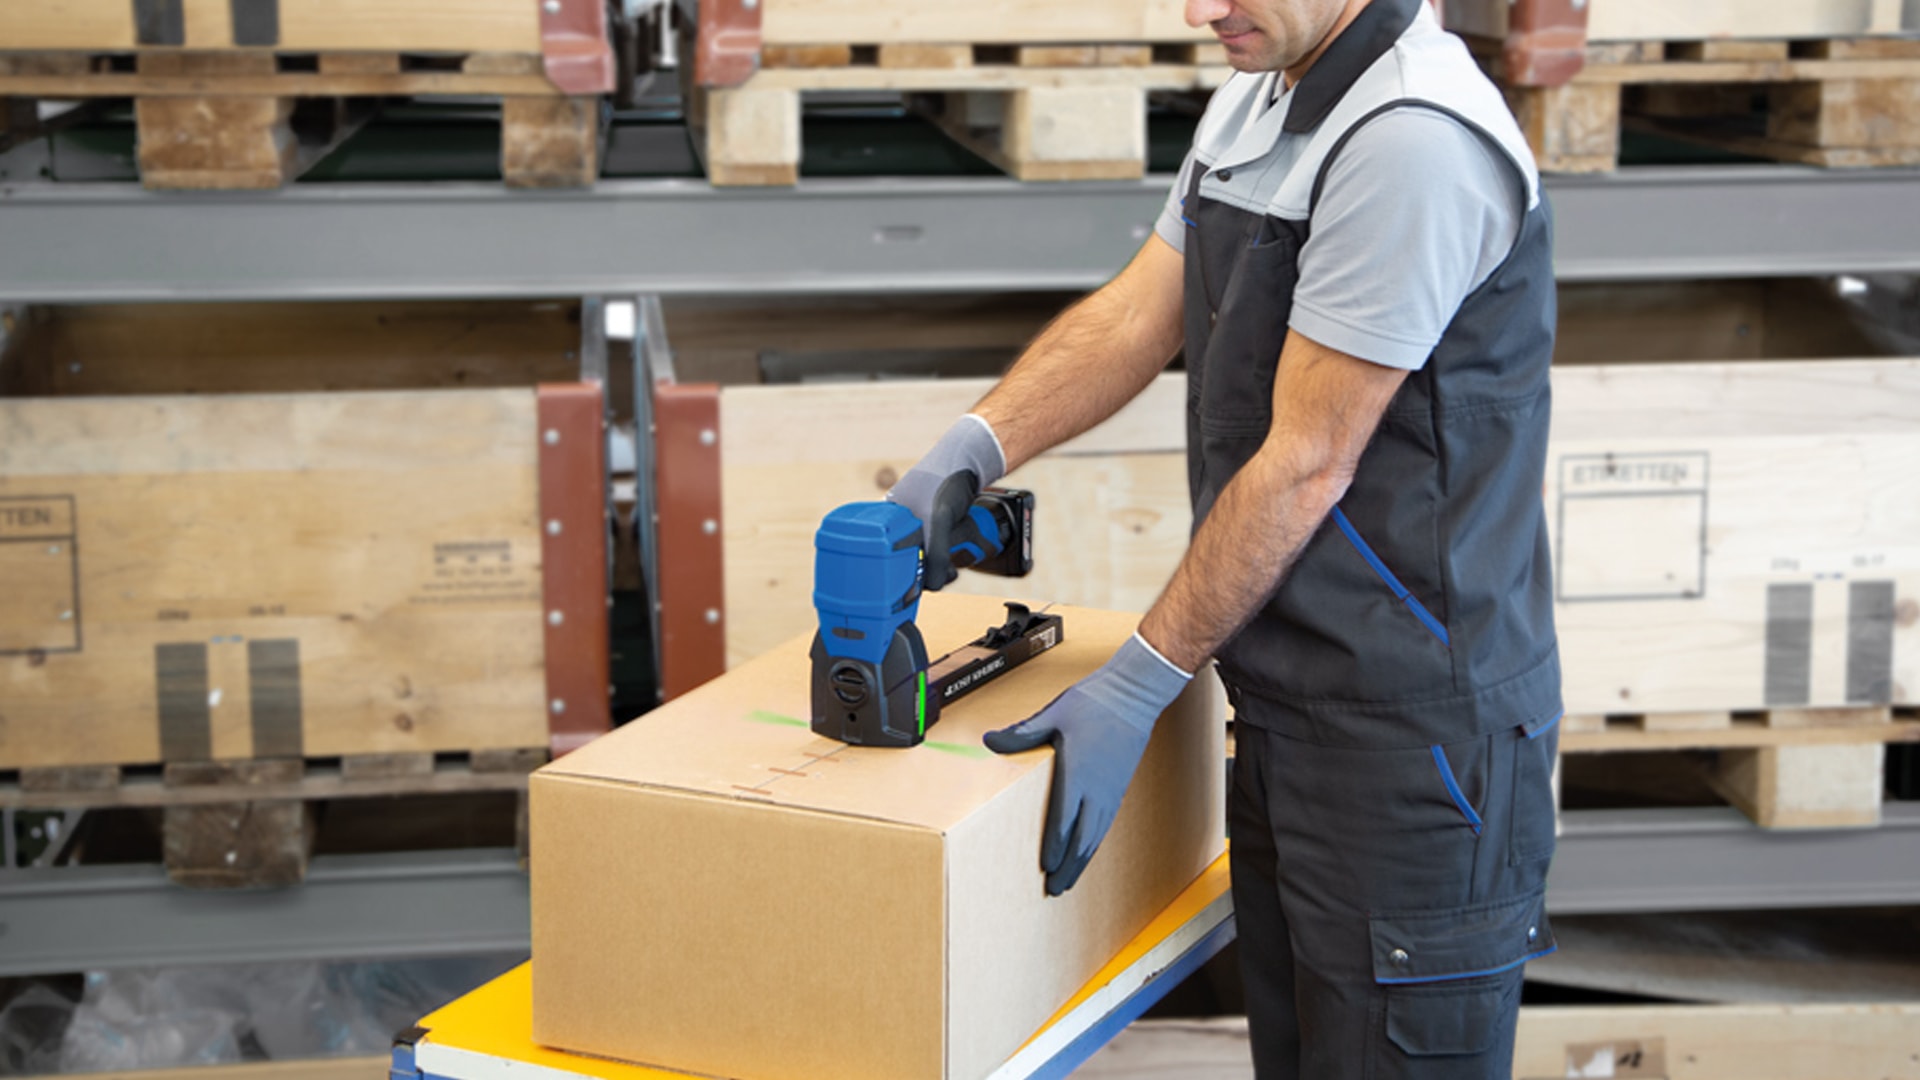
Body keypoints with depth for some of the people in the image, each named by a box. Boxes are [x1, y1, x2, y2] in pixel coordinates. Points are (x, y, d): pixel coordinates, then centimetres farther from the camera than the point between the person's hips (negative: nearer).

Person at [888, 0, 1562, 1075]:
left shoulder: (1413, 143, -22)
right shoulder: (1253, 104, 10)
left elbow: (1305, 465, -21)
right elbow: (1136, 314, 11)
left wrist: (1138, 686, -15)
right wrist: (972, 448, -5)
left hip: (1412, 732, -9)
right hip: (1289, 706, 10)